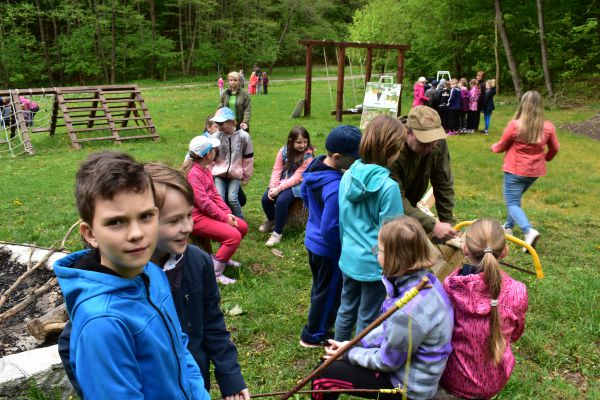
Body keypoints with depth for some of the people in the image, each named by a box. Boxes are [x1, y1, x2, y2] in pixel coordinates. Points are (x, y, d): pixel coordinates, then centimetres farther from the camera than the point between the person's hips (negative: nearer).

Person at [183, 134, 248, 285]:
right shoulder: (193, 173, -21)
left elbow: (215, 194, 10)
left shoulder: (206, 169, 9)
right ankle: (214, 272, -11)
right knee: (234, 236, -22)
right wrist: (224, 218, -18)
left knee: (243, 226, 7)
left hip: (208, 212, 10)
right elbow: (204, 202, -24)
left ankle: (223, 256, 24)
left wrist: (227, 213, -1)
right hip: (197, 217, -10)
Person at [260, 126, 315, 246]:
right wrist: (273, 187, -20)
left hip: (297, 185, -4)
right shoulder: (284, 151, -4)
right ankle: (271, 220, 18)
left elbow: (296, 178, -21)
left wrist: (279, 189, -26)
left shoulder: (308, 157, -17)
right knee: (265, 199, -16)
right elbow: (276, 170, -6)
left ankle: (277, 233, -13)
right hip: (282, 181, 5)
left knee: (281, 200, -30)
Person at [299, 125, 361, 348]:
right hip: (328, 249, -9)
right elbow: (330, 230, -31)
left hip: (312, 240, 9)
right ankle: (314, 336, 32)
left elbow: (305, 195, 11)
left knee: (320, 287, 28)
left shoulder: (315, 167, -8)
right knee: (329, 292, 14)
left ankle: (321, 321, 51)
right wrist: (344, 246, -13)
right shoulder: (336, 188, -36)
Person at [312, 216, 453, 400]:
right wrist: (356, 344, 2)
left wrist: (350, 353, -6)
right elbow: (390, 326, 5)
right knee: (331, 361, 16)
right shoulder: (425, 279, -8)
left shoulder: (409, 311, -36)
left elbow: (386, 362, -21)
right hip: (404, 363, 8)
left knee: (323, 374, -3)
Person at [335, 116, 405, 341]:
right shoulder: (388, 187, -23)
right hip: (375, 265, -7)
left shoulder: (348, 176, -3)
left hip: (348, 259, 7)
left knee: (346, 311, 22)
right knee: (367, 320, 11)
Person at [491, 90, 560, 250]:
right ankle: (509, 226, 34)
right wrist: (545, 158, 29)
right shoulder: (548, 127, -6)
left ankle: (529, 231, -21)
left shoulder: (515, 125, -19)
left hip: (515, 171, -5)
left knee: (512, 203, 0)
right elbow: (554, 148, 8)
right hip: (535, 171, 5)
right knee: (515, 198, 25)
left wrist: (493, 147, 18)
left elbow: (501, 146, -5)